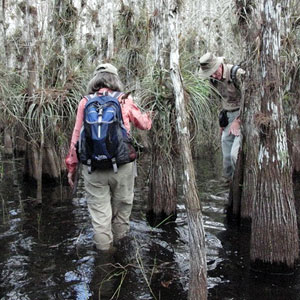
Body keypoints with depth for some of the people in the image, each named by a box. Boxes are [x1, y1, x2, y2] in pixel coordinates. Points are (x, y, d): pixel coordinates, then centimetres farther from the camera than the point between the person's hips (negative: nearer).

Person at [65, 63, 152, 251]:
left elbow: (77, 137, 2)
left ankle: (105, 249, 14)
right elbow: (143, 124, 16)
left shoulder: (85, 102, 4)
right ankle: (120, 240, 33)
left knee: (99, 211, 8)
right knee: (122, 205, 19)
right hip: (121, 165, 0)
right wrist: (148, 117, 40)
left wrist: (71, 167, 10)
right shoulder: (124, 101, 3)